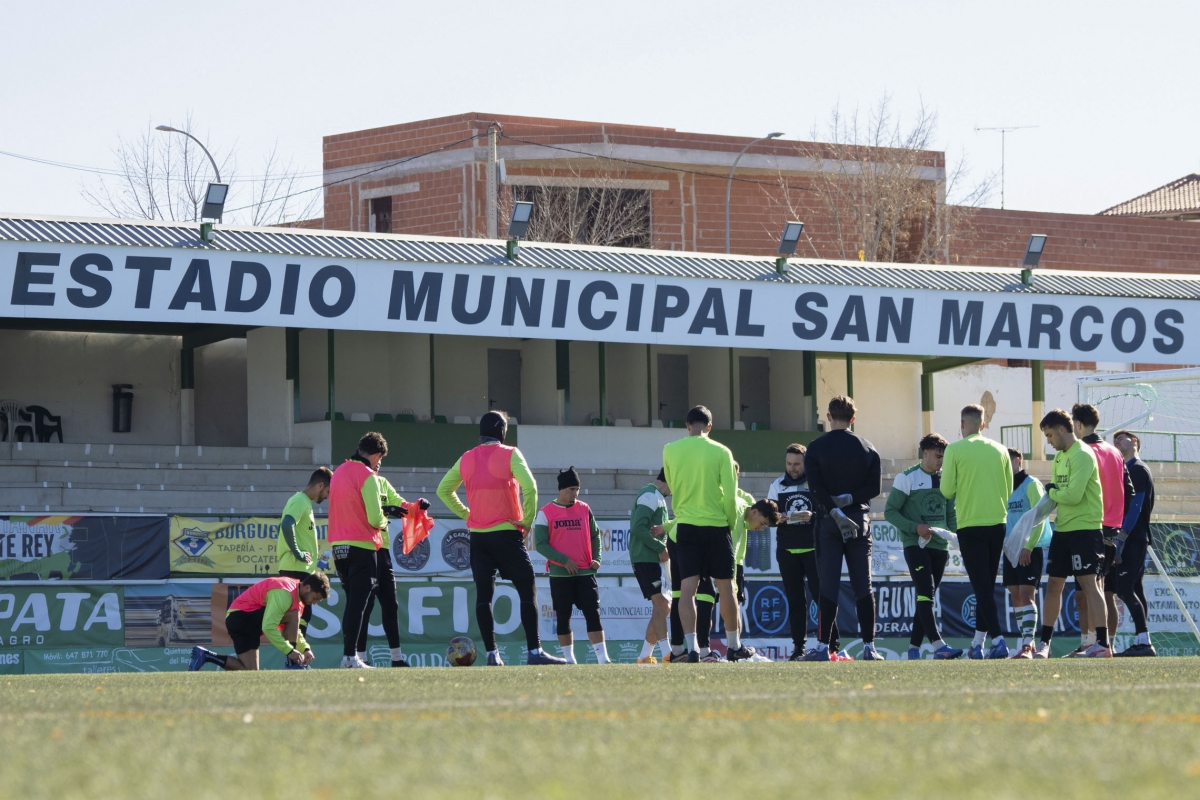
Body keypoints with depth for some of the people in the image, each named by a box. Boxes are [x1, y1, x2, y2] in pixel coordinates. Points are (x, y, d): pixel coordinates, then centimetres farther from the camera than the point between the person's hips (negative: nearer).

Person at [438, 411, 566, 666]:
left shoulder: (466, 459, 8)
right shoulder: (510, 455, -7)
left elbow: (443, 490, 16)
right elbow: (529, 487, -19)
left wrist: (465, 514, 14)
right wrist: (527, 521, -8)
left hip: (478, 536, 4)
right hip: (506, 534, -4)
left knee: (483, 595, 5)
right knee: (527, 591, 1)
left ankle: (492, 654, 2)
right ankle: (534, 651, -6)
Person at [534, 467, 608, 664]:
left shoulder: (584, 509, 8)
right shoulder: (546, 513, -3)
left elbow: (595, 535, 16)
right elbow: (540, 544, -6)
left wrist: (596, 558, 0)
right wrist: (563, 560, -15)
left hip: (585, 572, 2)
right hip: (560, 574, -2)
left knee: (593, 614, -5)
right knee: (563, 617, 3)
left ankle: (603, 658, -9)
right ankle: (569, 658, 12)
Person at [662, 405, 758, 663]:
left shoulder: (670, 451, 1)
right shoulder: (721, 452, -7)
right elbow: (730, 495, -7)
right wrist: (731, 523, 9)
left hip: (685, 525, 2)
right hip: (716, 525, -2)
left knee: (688, 587, -2)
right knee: (725, 586, 9)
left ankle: (691, 648, -12)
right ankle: (734, 646, 18)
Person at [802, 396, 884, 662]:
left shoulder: (816, 448, 0)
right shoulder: (867, 448, 8)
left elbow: (816, 488, -11)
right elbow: (875, 487, 0)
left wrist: (835, 510, -15)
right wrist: (850, 499, -6)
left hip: (828, 522, -2)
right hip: (860, 519, 2)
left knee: (828, 587, -3)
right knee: (863, 586, 4)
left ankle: (823, 647, -7)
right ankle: (869, 647, 2)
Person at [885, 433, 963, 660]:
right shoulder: (906, 478, -4)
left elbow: (951, 513, 19)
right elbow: (890, 512, -5)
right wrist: (915, 527, -18)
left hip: (939, 546, 6)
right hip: (915, 545, -6)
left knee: (927, 598, 8)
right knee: (925, 594, -17)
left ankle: (914, 648, 15)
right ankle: (938, 646, -28)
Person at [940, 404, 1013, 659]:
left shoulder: (955, 450, -7)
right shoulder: (1000, 450, 5)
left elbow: (947, 491, -6)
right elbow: (1009, 489, 10)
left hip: (970, 525, -4)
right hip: (997, 523, 4)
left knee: (981, 587, -5)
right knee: (987, 586, 13)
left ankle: (998, 640, -17)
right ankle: (978, 643, 15)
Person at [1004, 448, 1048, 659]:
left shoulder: (1031, 484, -6)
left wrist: (1028, 547, -19)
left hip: (1029, 550, -7)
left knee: (1026, 594, -14)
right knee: (1016, 596, 7)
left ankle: (1028, 645, -21)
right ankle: (1027, 644, 12)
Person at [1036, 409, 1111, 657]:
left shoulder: (1082, 455, -14)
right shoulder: (1060, 457, 15)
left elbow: (1073, 495, -22)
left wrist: (1052, 492, -5)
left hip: (1085, 529, -9)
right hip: (1063, 530, 9)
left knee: (1088, 583, -13)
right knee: (1053, 585, 12)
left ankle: (1102, 644, -15)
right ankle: (1044, 644, 20)